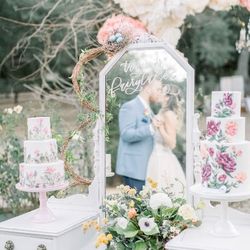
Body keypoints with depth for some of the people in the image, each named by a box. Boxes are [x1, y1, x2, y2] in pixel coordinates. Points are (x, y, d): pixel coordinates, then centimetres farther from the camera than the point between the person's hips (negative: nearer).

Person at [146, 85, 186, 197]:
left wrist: (160, 127, -22)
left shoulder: (169, 114, -12)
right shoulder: (162, 113, 13)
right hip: (158, 159, 9)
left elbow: (171, 144, -15)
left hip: (163, 161, -9)